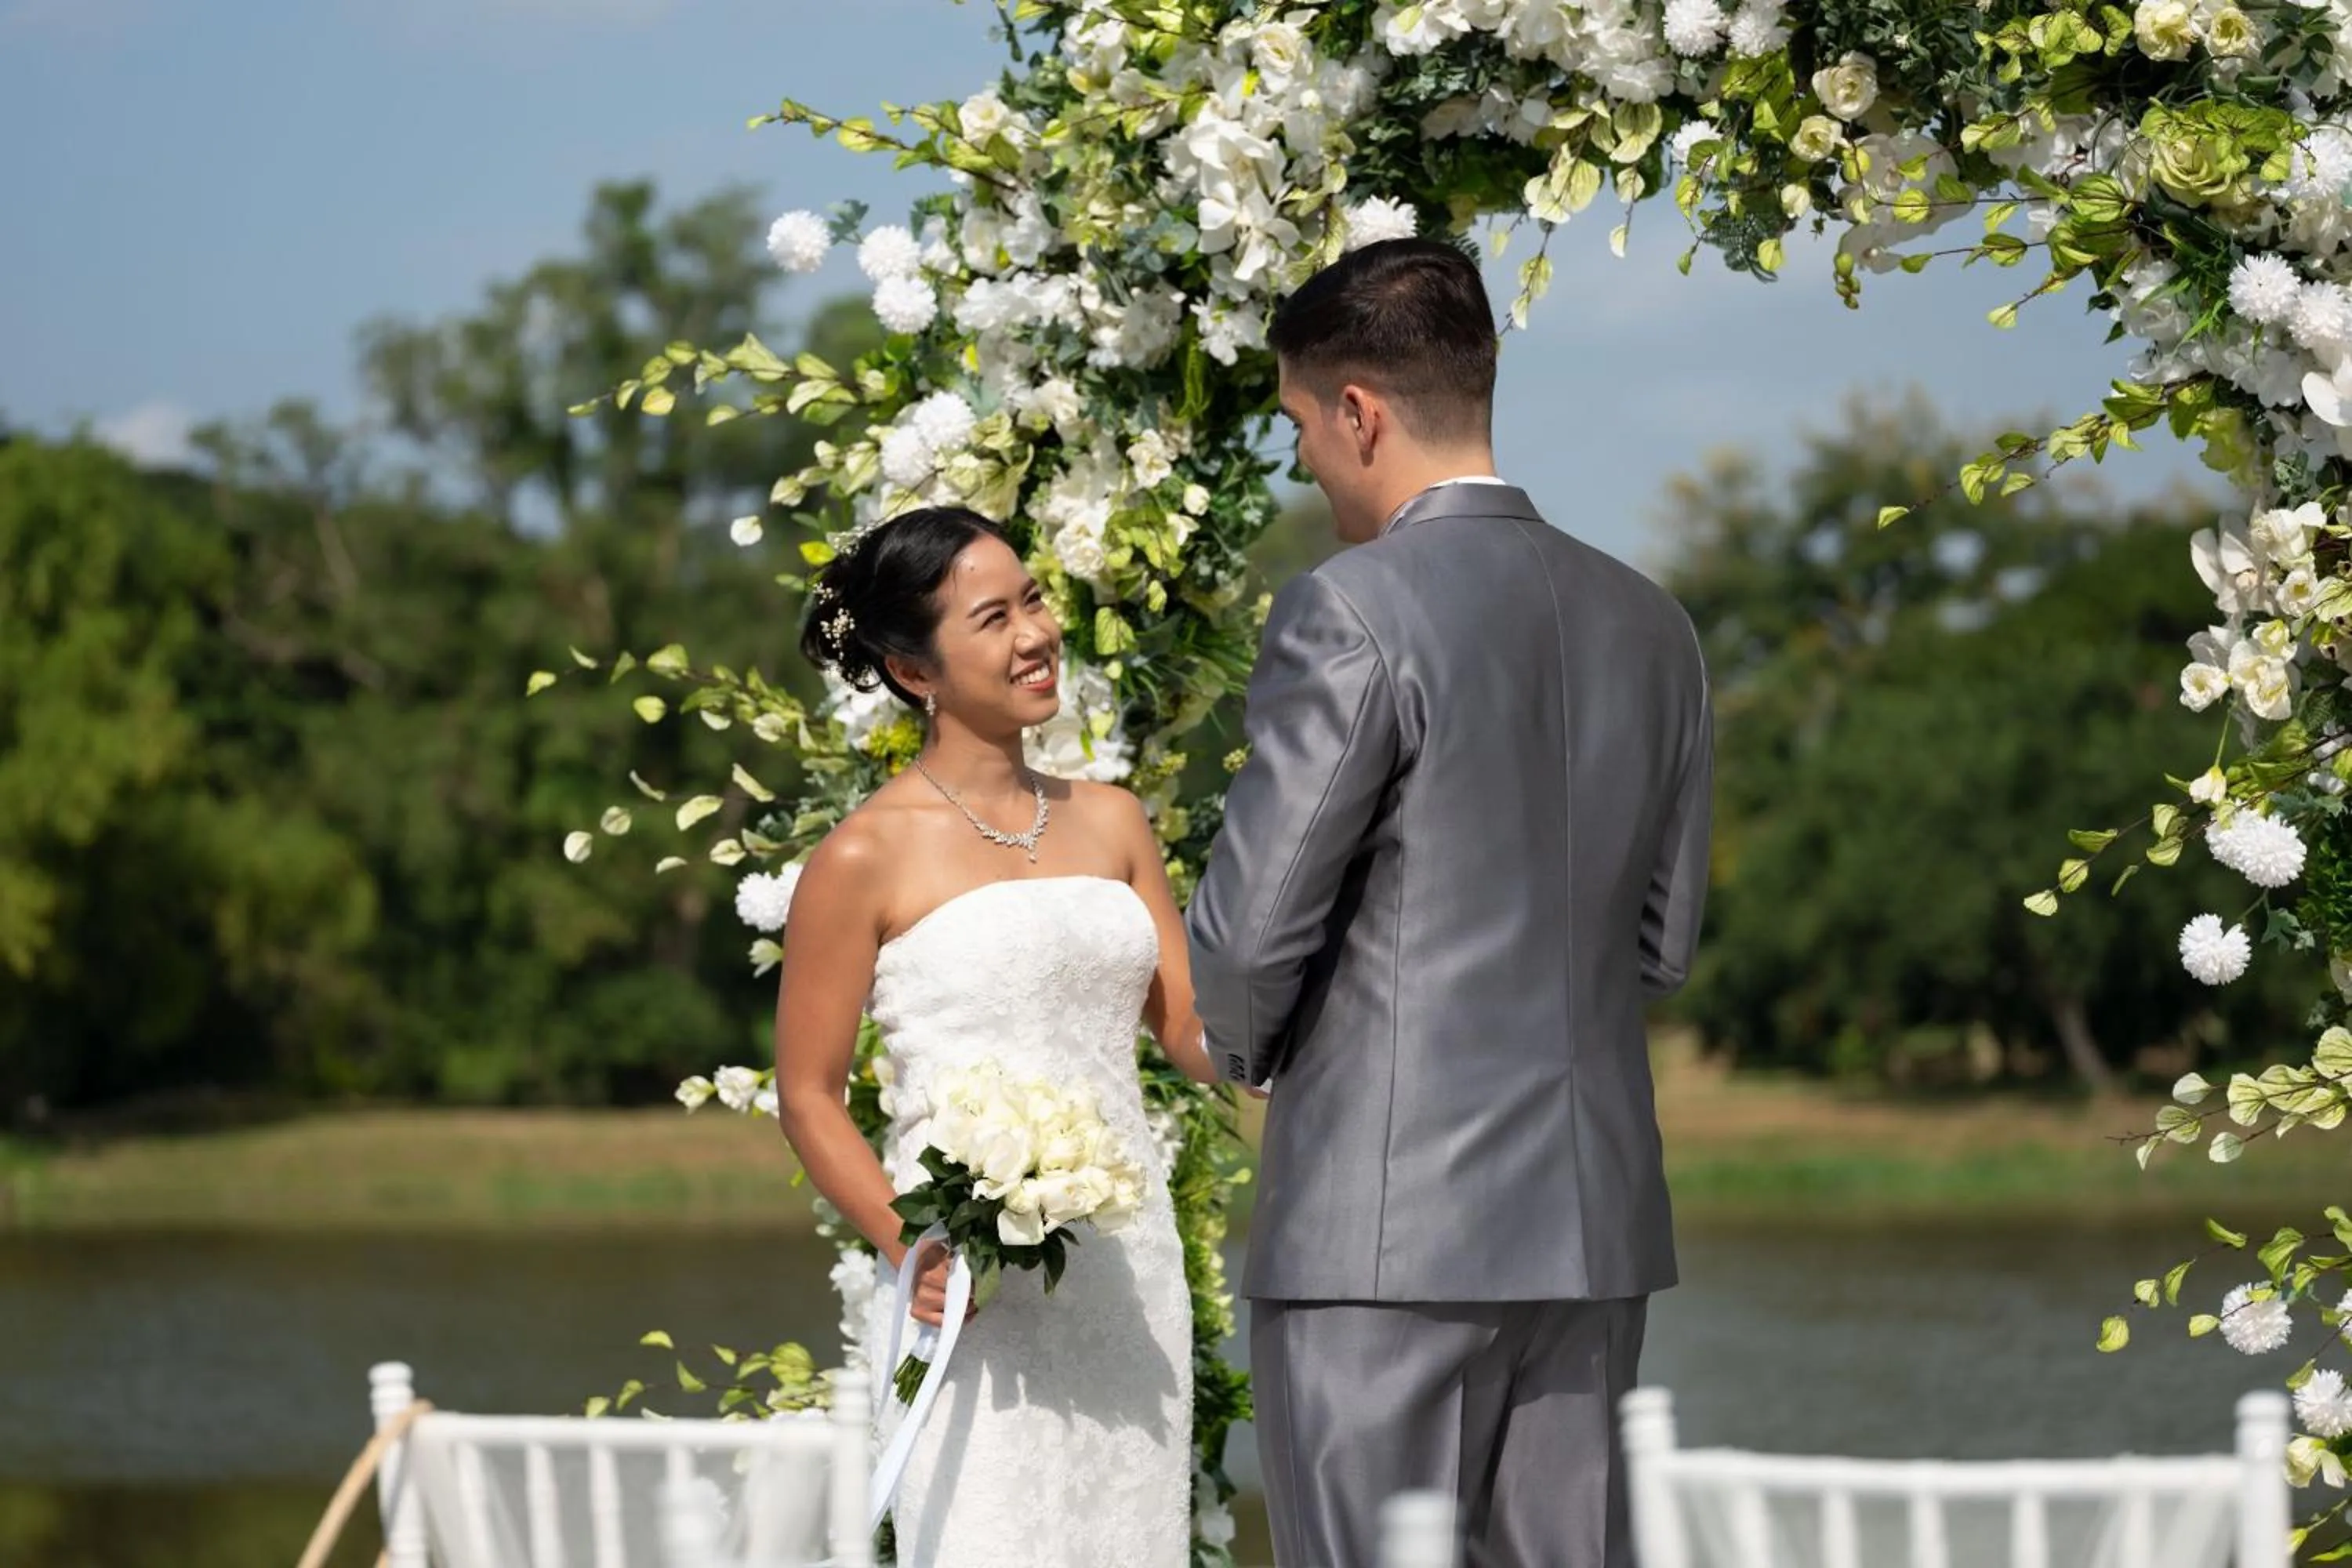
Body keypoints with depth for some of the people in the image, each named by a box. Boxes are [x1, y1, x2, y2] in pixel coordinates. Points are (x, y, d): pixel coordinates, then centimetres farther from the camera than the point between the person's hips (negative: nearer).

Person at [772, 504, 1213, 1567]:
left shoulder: (1109, 823, 12)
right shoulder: (867, 858, -3)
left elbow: (1192, 1030, 9)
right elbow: (807, 1094, -2)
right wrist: (907, 1242, -17)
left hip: (1127, 1274, 5)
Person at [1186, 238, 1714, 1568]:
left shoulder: (1355, 617, -12)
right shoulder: (1647, 625, 10)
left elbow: (1248, 926, -11)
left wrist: (1248, 1045, 9)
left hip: (1384, 1228, -7)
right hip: (1592, 1219, 7)